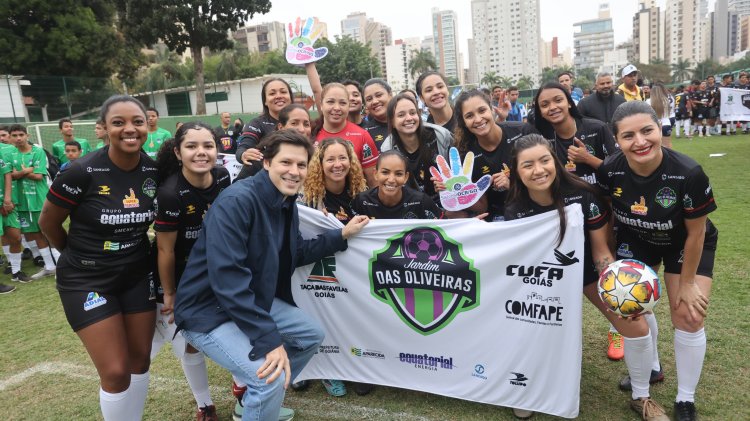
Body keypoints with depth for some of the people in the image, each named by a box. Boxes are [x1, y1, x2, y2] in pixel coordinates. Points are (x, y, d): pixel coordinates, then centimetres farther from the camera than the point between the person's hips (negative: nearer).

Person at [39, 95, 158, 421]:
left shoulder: (155, 171, -7)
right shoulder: (82, 172, -20)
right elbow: (48, 223, -5)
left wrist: (135, 252, 6)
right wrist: (80, 256, 9)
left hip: (137, 275, 5)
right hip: (86, 280, -4)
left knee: (140, 361, 13)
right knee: (116, 372, -4)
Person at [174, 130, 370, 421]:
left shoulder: (286, 204, 3)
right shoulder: (236, 201, -27)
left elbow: (297, 254, 15)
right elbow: (227, 277, -34)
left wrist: (342, 235, 7)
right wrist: (270, 339, -35)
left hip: (254, 300, 10)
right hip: (208, 309, -9)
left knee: (311, 335, 17)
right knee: (271, 377, -24)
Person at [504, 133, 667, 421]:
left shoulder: (584, 195, -27)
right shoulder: (514, 211, -24)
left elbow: (601, 250, -16)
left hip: (589, 270, 0)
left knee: (637, 328, -6)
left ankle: (641, 398, 22)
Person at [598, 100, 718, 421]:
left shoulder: (689, 173, -35)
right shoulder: (609, 170, -27)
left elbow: (696, 233, -20)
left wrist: (687, 283, -11)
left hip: (686, 244, -2)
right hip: (637, 240, 3)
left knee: (688, 317, -5)